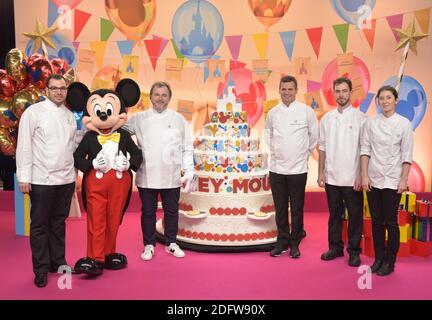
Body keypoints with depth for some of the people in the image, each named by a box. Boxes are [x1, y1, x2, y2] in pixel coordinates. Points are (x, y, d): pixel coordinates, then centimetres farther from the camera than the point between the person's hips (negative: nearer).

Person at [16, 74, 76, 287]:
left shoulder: (70, 115, 11)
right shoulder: (33, 112, -3)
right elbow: (24, 146, -6)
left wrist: (74, 174, 10)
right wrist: (24, 177, -10)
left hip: (66, 179, 4)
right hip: (42, 180, -4)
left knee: (59, 223, 14)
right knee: (40, 225, 5)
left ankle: (58, 262, 25)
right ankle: (41, 269, 15)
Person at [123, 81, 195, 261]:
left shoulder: (179, 119, 3)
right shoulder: (139, 118, 2)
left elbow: (187, 148, 3)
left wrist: (188, 171, -1)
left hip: (171, 177, 1)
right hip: (146, 176, 0)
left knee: (171, 212, 13)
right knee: (148, 212, 10)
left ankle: (171, 243, 29)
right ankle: (149, 245, 25)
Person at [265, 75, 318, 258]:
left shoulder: (306, 111, -3)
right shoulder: (272, 113, 5)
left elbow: (314, 136, 6)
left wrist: (305, 152, 7)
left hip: (298, 169, -2)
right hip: (277, 168, 3)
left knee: (297, 210, 5)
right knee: (280, 209, 10)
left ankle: (294, 243, 19)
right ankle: (282, 242, 22)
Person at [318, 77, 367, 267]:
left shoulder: (360, 118, -3)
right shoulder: (327, 118, 8)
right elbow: (322, 147, 10)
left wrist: (361, 176, -12)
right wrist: (321, 172, 4)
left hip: (352, 179, -3)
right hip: (331, 178, 3)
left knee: (355, 216, 5)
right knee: (334, 214, 13)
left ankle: (354, 251, 18)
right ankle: (335, 247, 25)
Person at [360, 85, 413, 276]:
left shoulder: (404, 123, -2)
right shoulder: (371, 123, 4)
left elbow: (407, 154, -4)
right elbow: (365, 149, 3)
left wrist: (404, 179, -9)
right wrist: (364, 175, -3)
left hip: (392, 181, -3)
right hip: (373, 179, 3)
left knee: (391, 223, 2)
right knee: (376, 222, 9)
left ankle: (389, 262, 16)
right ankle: (378, 258, 22)